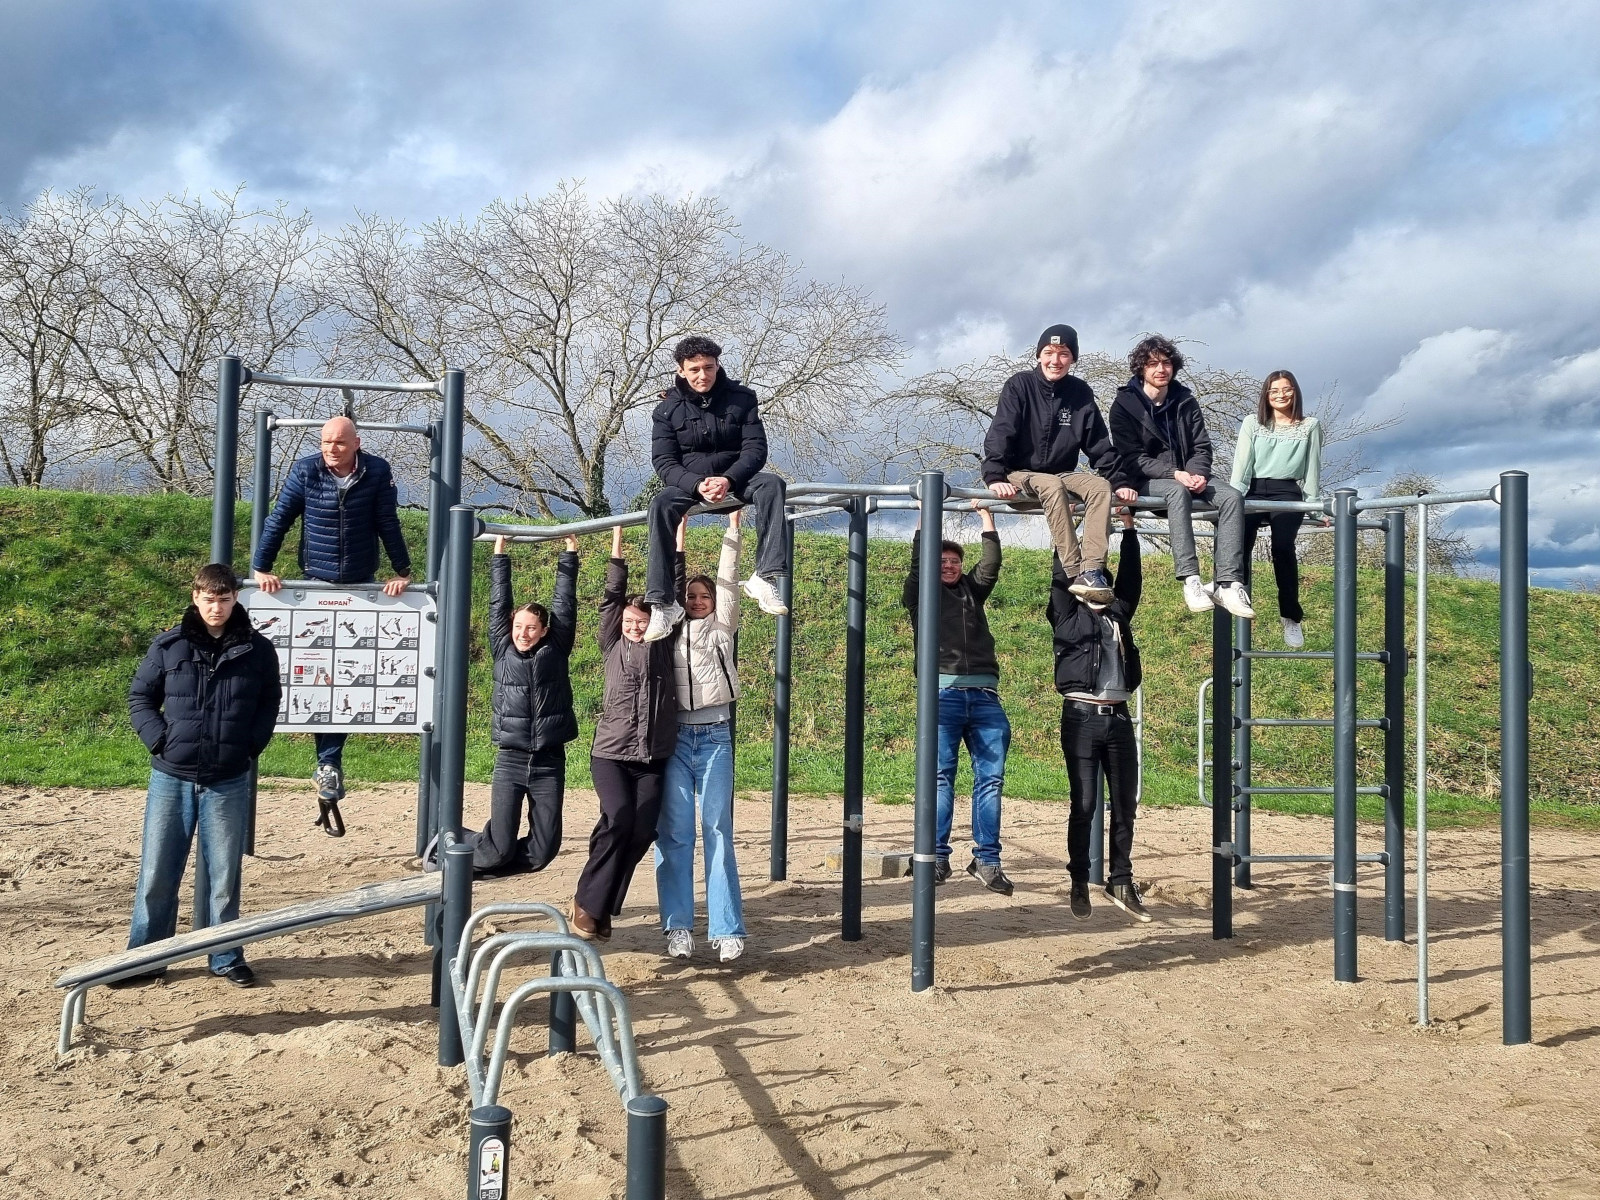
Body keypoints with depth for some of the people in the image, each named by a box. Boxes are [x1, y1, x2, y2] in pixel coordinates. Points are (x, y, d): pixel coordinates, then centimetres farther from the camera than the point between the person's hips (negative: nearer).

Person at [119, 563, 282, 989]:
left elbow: (270, 703, 11)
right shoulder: (169, 645, 0)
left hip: (229, 782, 0)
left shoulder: (257, 650, 1)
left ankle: (226, 957, 19)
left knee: (224, 874, 7)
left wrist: (251, 746, -2)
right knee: (157, 873, 5)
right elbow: (139, 697, 8)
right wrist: (158, 740, -6)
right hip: (171, 778, 0)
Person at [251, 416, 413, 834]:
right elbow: (279, 518, -4)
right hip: (317, 584, 0)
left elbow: (389, 524, -2)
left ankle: (328, 768, 7)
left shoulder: (377, 472, -8)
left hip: (363, 586, 0)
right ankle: (328, 766, 3)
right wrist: (261, 568, -9)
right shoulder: (305, 470, -8)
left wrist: (402, 572, -3)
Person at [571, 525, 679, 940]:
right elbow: (612, 594, 6)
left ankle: (604, 909, 11)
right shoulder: (613, 645, 9)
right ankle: (587, 900, -3)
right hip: (610, 754, -2)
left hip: (653, 759, 2)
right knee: (618, 819, -21)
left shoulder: (663, 646, 9)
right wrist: (618, 536, 6)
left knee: (642, 832, -5)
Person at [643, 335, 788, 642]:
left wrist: (728, 480, -28)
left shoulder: (741, 398, -3)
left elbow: (755, 449, -9)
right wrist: (698, 485, -28)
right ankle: (663, 604, -36)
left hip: (734, 479, 1)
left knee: (771, 484, -31)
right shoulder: (668, 409, -3)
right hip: (689, 483, 0)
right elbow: (664, 462, -8)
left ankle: (766, 577, -39)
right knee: (661, 504, -33)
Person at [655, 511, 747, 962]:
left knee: (718, 833, -3)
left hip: (715, 735, -1)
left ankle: (727, 930, -2)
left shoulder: (721, 629, 12)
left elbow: (728, 579, 6)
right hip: (675, 735, 1)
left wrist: (732, 527, 2)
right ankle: (678, 926, 4)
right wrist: (678, 534, 9)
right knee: (674, 834, -1)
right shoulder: (672, 629, 14)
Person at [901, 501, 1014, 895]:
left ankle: (987, 859, 1)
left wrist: (986, 516, 12)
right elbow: (918, 562, 0)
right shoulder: (922, 594, 14)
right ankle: (937, 857, -1)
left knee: (991, 777, -2)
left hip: (985, 693, 3)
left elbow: (991, 563, 12)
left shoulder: (973, 590, 23)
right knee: (941, 776, -5)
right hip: (943, 691, -3)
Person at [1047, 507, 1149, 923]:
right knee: (1083, 805, 0)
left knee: (1125, 804, 7)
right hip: (1082, 716, -4)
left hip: (1118, 717, 4)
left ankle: (1121, 882, 17)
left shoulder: (1118, 614, 16)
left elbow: (1131, 576, 12)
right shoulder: (1067, 616, 5)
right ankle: (1079, 884, 11)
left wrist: (1127, 524, 12)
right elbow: (1060, 577, -3)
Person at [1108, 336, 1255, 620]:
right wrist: (1174, 474, -24)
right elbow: (1132, 457, -11)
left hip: (1186, 476, 5)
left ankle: (1228, 584, -33)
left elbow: (1202, 447, 7)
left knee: (1232, 496, -22)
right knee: (1178, 493, -38)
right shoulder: (1125, 404, -3)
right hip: (1146, 481, -5)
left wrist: (1197, 473, -16)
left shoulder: (1185, 401, 9)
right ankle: (1191, 580, -46)